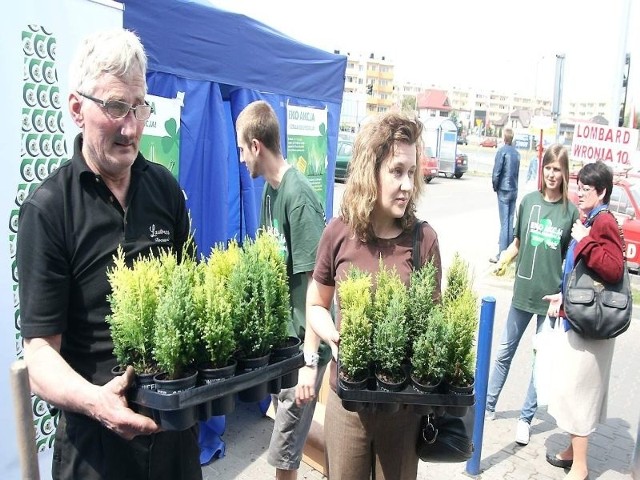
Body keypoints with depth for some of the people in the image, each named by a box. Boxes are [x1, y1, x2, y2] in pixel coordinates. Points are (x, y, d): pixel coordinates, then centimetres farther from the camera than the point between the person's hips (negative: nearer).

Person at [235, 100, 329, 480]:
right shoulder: (269, 189, 5)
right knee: (290, 428, 23)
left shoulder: (298, 196, -22)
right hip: (280, 337, 8)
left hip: (303, 345, -8)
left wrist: (309, 357, -19)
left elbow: (316, 282, -22)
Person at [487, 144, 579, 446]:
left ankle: (526, 418, 25)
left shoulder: (571, 211, -4)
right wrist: (502, 261, -10)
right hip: (523, 290, 2)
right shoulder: (529, 201, 0)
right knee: (505, 351, 13)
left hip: (552, 295, -2)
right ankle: (488, 404, 29)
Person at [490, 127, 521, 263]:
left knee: (504, 222, -6)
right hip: (514, 190, 6)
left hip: (504, 190, -6)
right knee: (510, 221, 11)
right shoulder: (517, 153, 7)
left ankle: (502, 254, -5)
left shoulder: (502, 151, -11)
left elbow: (496, 172, -13)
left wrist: (495, 187, 2)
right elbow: (517, 172, 9)